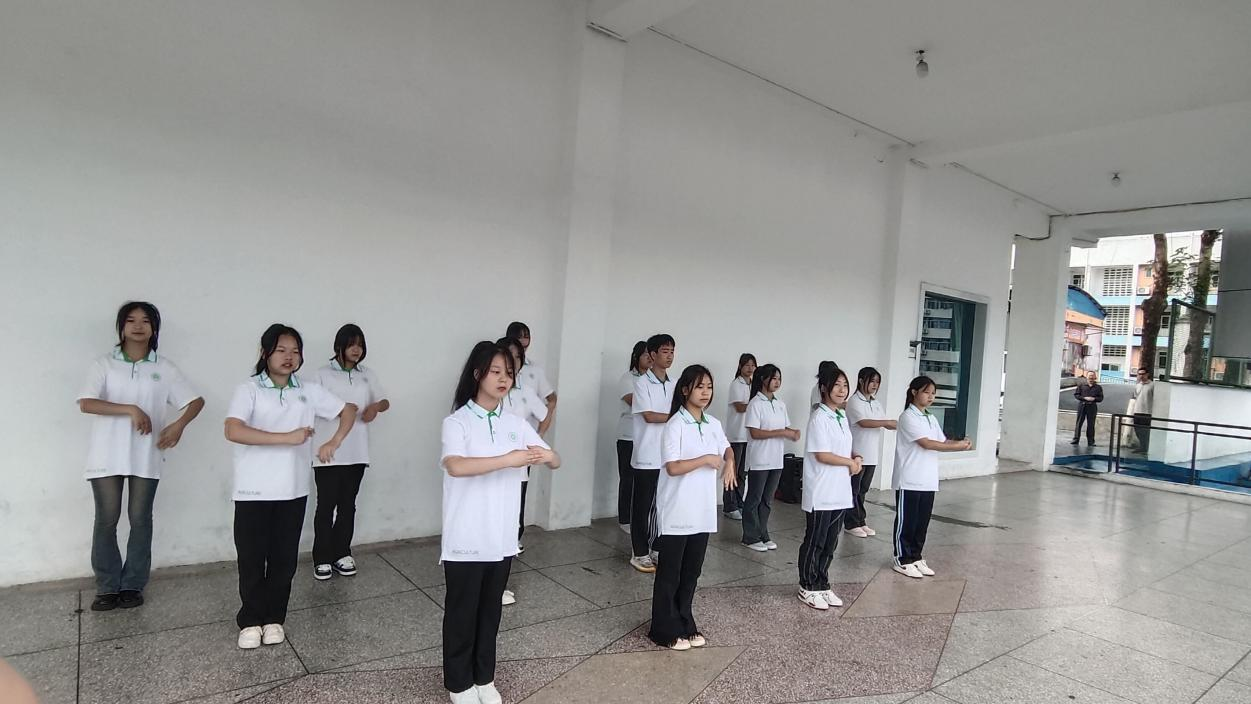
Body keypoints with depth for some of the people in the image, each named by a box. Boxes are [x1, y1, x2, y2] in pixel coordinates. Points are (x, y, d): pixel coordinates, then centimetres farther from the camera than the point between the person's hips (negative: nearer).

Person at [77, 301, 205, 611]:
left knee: (140, 519, 6)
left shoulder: (164, 367, 4)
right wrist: (131, 409, -19)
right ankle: (107, 587, 18)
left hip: (145, 457, 1)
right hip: (107, 455, 0)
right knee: (106, 520, 4)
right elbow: (86, 403, -10)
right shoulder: (104, 364, 1)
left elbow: (196, 401, 5)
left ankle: (133, 585, 18)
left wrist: (179, 424, -13)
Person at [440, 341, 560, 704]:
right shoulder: (457, 422, -12)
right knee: (462, 613, 11)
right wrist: (509, 459, -35)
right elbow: (454, 466, -31)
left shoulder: (516, 423, 4)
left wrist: (546, 455, -19)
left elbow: (556, 462, 5)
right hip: (465, 540, -5)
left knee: (491, 611, 19)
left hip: (502, 538, 5)